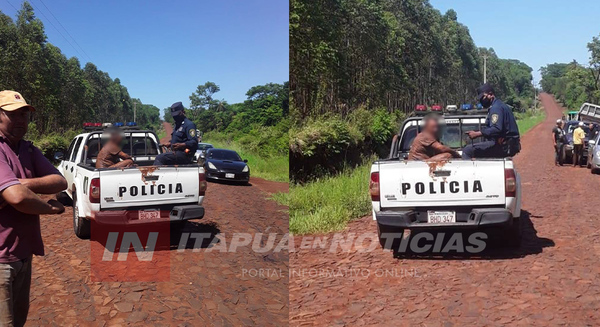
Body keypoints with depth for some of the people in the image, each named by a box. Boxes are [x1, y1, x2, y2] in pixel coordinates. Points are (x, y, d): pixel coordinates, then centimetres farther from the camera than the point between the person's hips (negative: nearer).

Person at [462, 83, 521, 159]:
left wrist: (477, 134, -20)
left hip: (503, 146, -11)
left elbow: (496, 129, -25)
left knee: (467, 150, -15)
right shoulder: (499, 105, 20)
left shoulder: (496, 107, -12)